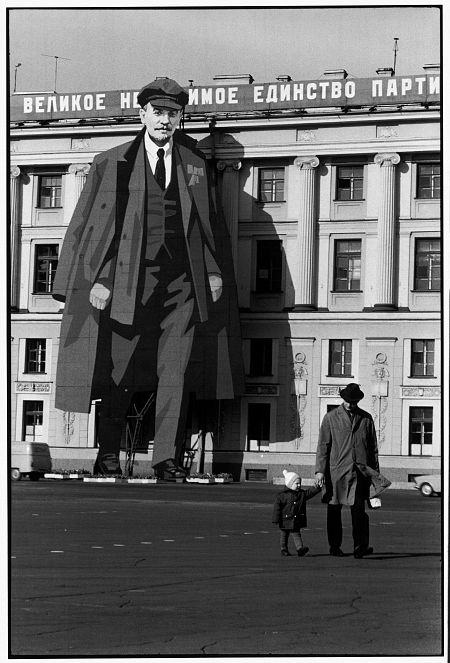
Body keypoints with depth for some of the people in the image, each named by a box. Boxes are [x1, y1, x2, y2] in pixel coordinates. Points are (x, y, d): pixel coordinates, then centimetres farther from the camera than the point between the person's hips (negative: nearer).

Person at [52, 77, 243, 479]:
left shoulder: (195, 165, 12)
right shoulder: (112, 164, 5)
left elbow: (211, 223, 18)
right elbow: (91, 224, 3)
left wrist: (214, 271, 8)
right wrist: (97, 278, -5)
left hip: (183, 283, 2)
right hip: (130, 278, -2)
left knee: (176, 373, -4)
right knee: (119, 371, 3)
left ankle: (169, 460, -2)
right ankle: (108, 454, 14)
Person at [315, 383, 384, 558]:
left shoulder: (366, 419, 11)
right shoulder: (331, 418, 6)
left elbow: (373, 447, 15)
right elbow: (323, 445, 4)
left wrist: (375, 472, 12)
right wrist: (320, 470, -4)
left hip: (360, 471, 0)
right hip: (336, 472, 0)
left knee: (358, 508, -12)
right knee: (334, 510, 6)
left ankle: (360, 547, -18)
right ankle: (334, 546, 18)